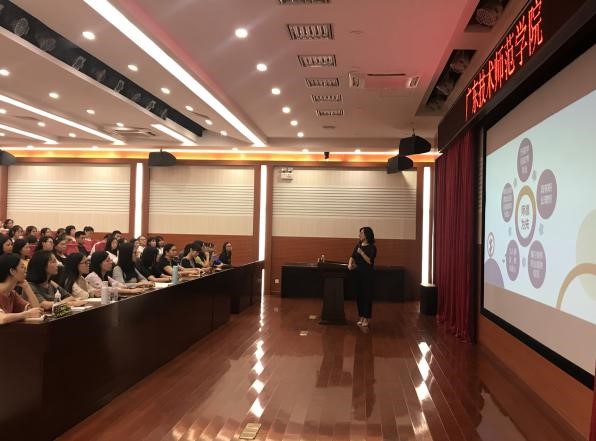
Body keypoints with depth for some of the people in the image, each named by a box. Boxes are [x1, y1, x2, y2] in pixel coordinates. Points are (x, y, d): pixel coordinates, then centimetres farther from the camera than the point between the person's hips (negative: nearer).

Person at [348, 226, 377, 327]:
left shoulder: (372, 248, -8)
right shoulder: (357, 246, 10)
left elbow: (370, 261, -16)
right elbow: (352, 257, 6)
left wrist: (362, 253, -21)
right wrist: (350, 264, -12)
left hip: (368, 275, -6)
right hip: (358, 274, 6)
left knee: (367, 296, 0)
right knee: (359, 295, 9)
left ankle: (366, 318, 9)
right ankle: (361, 317, 20)